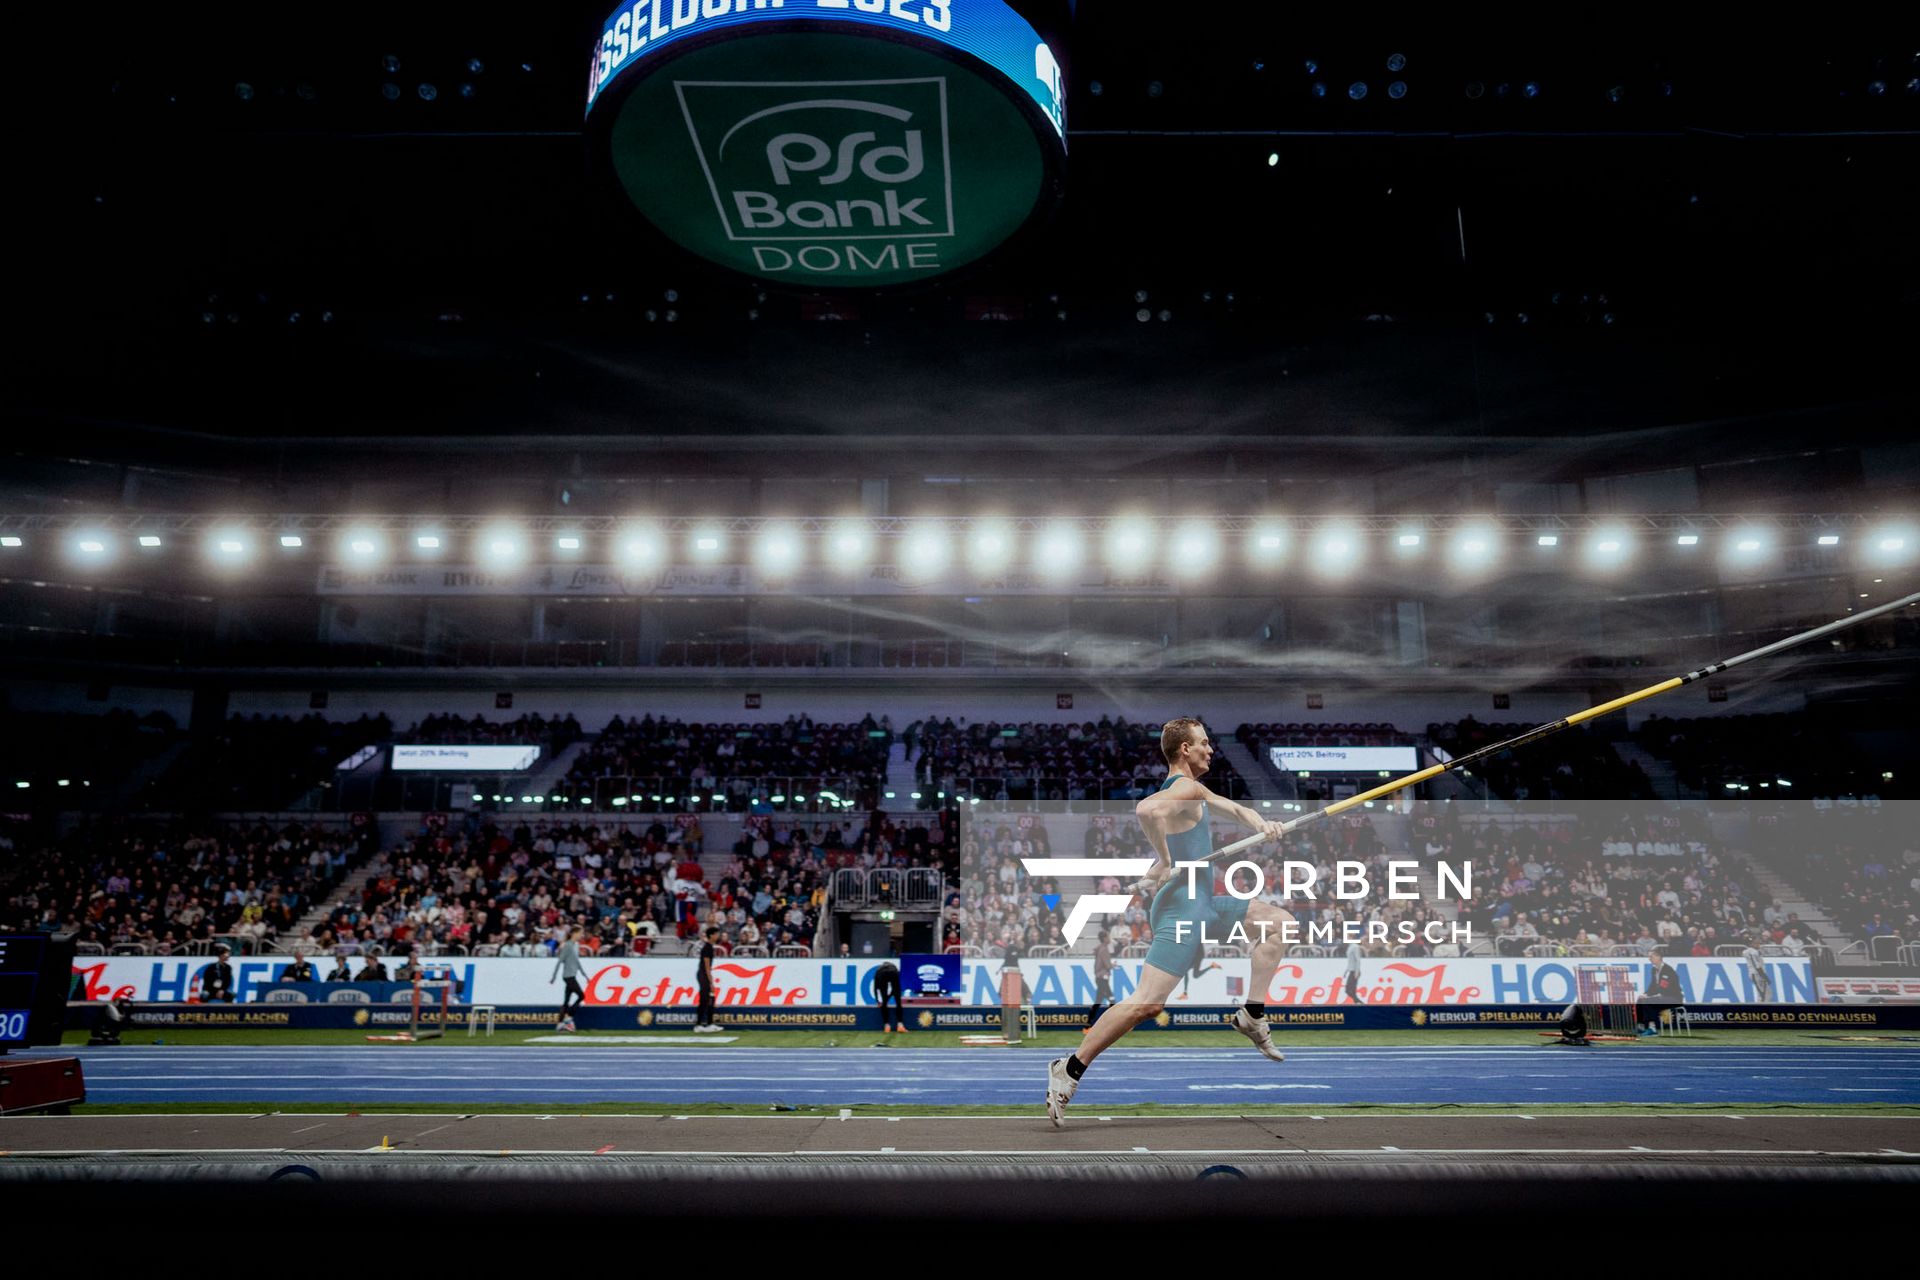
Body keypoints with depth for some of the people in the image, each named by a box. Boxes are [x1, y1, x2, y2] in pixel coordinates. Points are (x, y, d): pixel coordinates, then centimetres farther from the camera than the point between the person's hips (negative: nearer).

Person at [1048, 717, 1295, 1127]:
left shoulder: (1193, 789, 19)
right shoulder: (1185, 788, -13)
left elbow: (1235, 809, 30)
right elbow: (1146, 809, -33)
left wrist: (1262, 824, 9)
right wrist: (1166, 862, -23)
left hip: (1204, 905, 11)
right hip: (1180, 908, -11)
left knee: (1280, 921, 15)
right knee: (1147, 1003, -18)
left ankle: (1252, 1014, 13)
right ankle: (1070, 1069, -10)